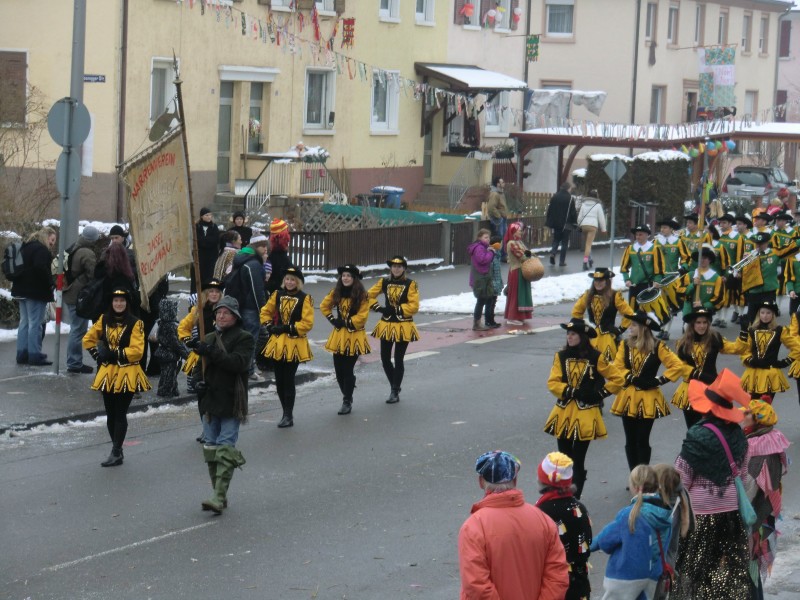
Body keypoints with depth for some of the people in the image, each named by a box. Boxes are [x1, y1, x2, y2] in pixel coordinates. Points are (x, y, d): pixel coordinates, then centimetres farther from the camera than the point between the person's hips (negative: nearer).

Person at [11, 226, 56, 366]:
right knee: (35, 323, -6)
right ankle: (35, 356, -6)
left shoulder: (26, 247, 17)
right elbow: (41, 268, -26)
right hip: (36, 291, -9)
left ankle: (22, 355, 14)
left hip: (22, 290, 9)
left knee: (24, 322, 13)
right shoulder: (41, 249, -14)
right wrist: (51, 283, -15)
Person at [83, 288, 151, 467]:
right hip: (107, 373, 5)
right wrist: (97, 355, 7)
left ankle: (116, 453, -4)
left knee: (120, 414, -5)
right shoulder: (104, 320, 8)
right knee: (110, 413, 8)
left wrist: (114, 354, -18)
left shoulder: (135, 323, -8)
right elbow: (88, 339, 20)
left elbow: (137, 351, -15)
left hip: (127, 374, -5)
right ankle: (117, 450, 19)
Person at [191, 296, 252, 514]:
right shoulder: (209, 338, 13)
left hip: (231, 402, -6)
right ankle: (219, 494, 15)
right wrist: (199, 380, -1)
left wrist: (211, 353, -27)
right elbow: (199, 364, 21)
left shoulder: (244, 339, -4)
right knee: (210, 446, 7)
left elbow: (239, 363, -20)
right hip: (210, 400, 6)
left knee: (225, 448, -11)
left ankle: (219, 498, -17)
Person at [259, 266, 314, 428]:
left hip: (294, 344, -5)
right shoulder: (277, 295, 6)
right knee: (279, 380, 8)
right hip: (277, 343, 5)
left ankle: (289, 416, 1)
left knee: (288, 380, -5)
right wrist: (270, 326, -1)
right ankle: (286, 413, 19)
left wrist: (287, 328, -17)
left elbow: (307, 323, -12)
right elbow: (265, 312, 16)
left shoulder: (305, 299, -8)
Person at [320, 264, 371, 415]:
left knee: (348, 370, -5)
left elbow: (362, 316, -13)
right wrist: (332, 319, 6)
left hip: (354, 336, -5)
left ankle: (347, 402, 3)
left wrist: (345, 322, -13)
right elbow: (324, 306, 18)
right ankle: (347, 396, 24)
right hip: (339, 335, 5)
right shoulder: (336, 293, 4)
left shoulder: (361, 295, -9)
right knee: (338, 369, 5)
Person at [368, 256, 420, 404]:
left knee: (398, 359, -1)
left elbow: (414, 306, -14)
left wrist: (396, 310, -18)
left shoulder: (410, 284, -8)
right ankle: (395, 385, 27)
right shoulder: (384, 282, 3)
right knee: (385, 358, 6)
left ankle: (395, 392, 9)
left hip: (403, 326, -4)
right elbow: (369, 295, 9)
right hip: (386, 325, 4)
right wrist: (378, 308, -6)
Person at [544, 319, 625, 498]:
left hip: (585, 415, -3)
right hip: (564, 413, 3)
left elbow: (618, 380, 2)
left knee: (578, 460, -2)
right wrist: (572, 392, -17)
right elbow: (552, 383, -5)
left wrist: (600, 393, -8)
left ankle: (575, 499, 3)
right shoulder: (561, 356, 3)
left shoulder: (596, 358, -4)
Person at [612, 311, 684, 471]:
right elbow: (618, 367, -3)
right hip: (628, 397, 3)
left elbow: (678, 366, -9)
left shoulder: (657, 347, -7)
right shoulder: (625, 345, 4)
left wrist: (660, 380, -13)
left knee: (642, 440, 0)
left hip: (648, 399, -3)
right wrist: (632, 378, -16)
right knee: (630, 441, 6)